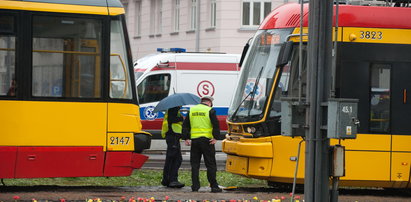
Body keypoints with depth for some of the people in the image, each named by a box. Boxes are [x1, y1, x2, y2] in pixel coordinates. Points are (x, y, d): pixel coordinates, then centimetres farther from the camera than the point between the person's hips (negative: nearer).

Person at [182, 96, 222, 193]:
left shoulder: (192, 110, 12)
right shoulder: (210, 110, -3)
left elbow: (185, 125, 12)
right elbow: (216, 125, -12)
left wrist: (186, 138, 12)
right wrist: (215, 137, -10)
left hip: (194, 140, 4)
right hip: (207, 140, -4)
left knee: (195, 164, 9)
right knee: (211, 164, 1)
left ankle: (195, 186, 6)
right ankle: (214, 186, 0)